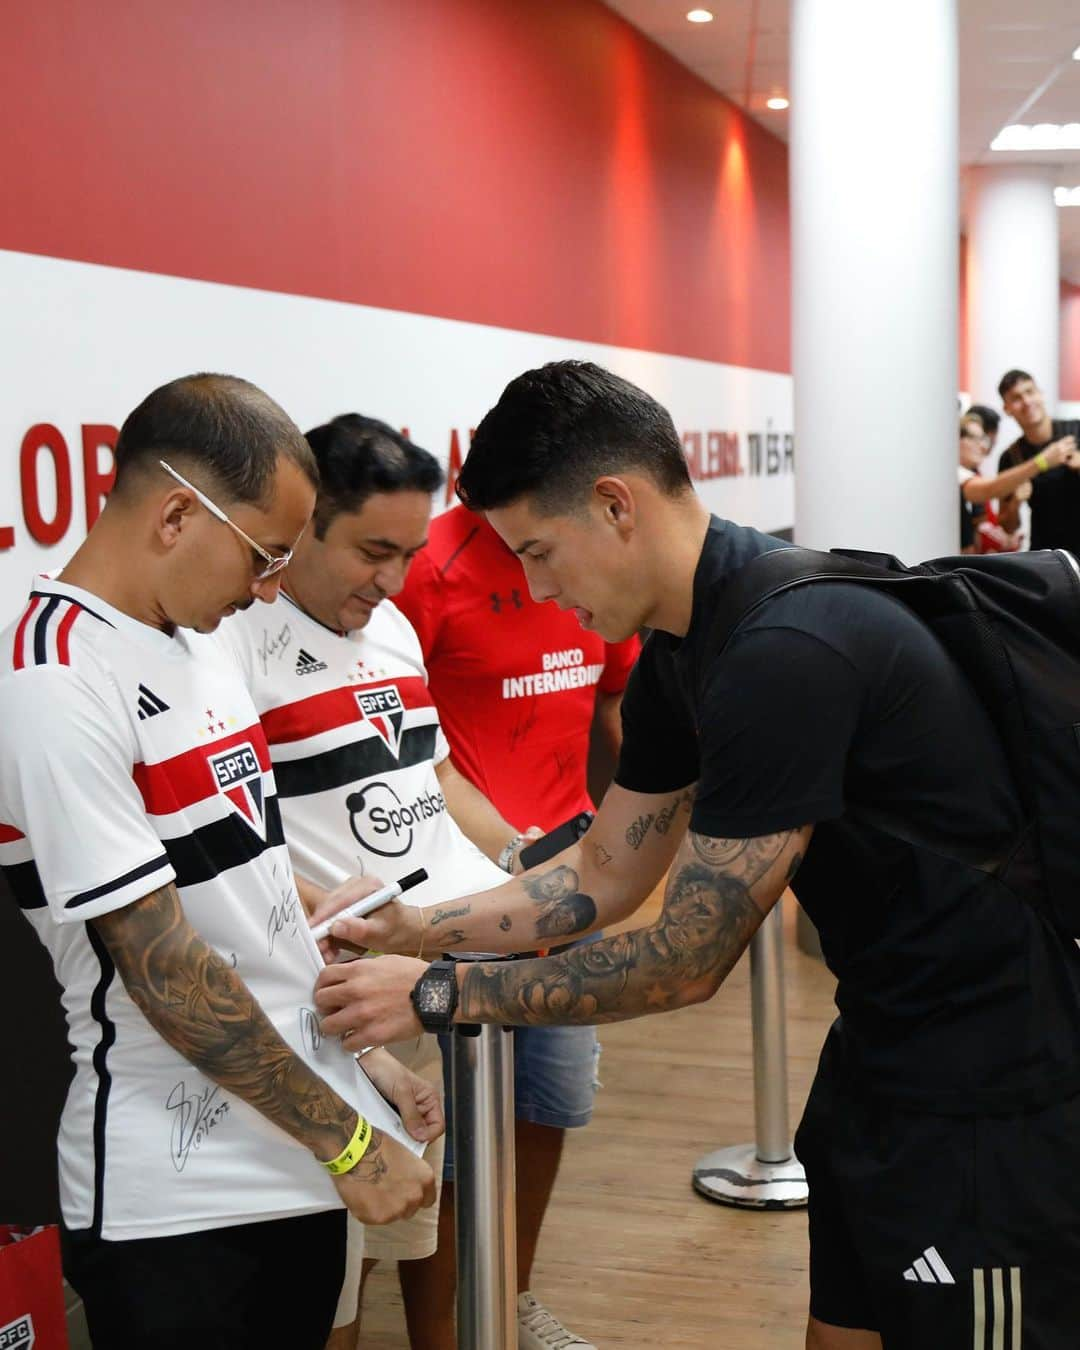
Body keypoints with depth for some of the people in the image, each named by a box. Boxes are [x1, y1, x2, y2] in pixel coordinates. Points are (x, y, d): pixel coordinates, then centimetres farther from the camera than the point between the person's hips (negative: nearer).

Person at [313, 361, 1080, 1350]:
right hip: (885, 1044, 9)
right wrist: (415, 927, 3)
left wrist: (437, 995, -15)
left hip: (983, 1079, -9)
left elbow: (684, 963, -21)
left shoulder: (786, 653, -27)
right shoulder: (678, 653, 4)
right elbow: (605, 875, 13)